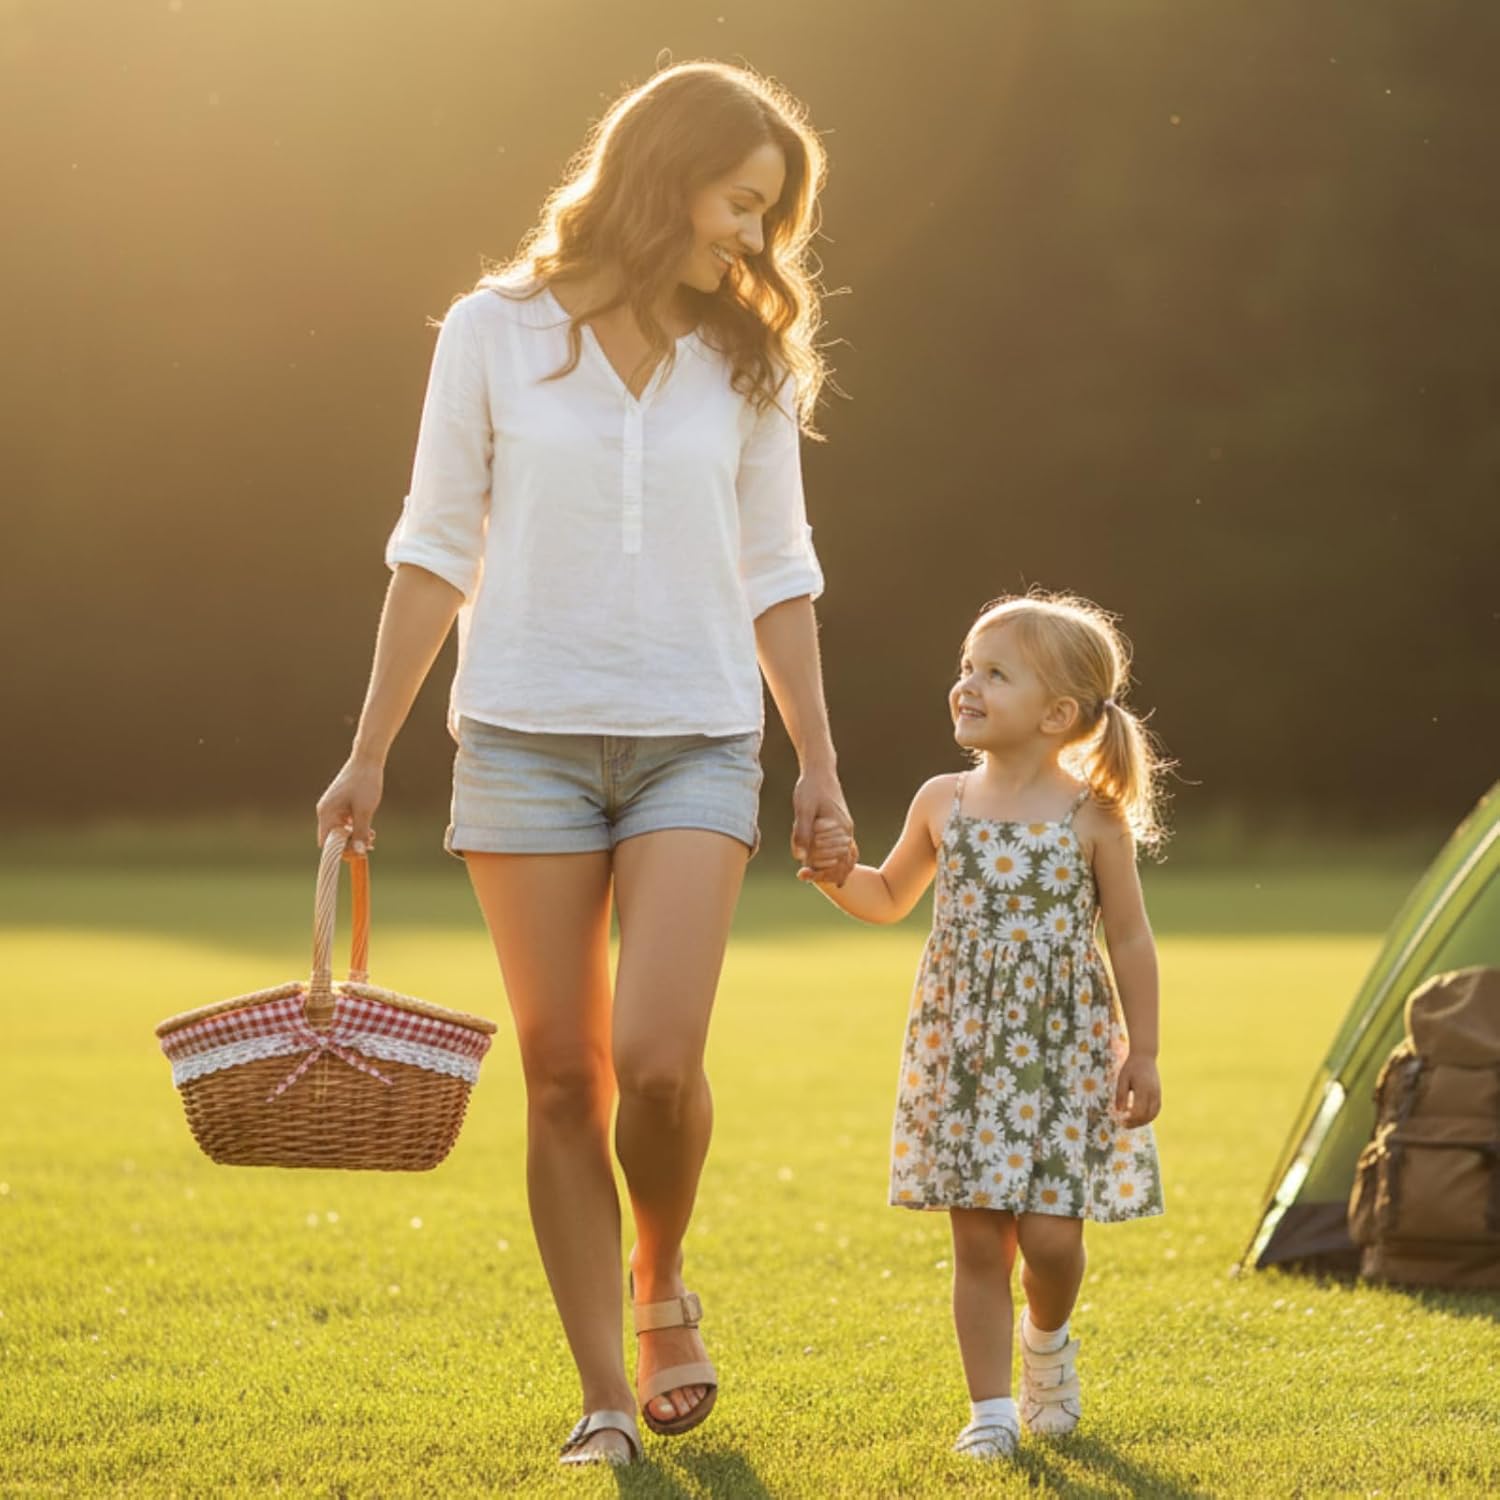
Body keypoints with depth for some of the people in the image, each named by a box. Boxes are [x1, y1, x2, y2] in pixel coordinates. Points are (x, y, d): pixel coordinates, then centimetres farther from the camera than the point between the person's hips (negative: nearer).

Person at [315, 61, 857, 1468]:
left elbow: (775, 576, 12)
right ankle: (604, 1396, 8)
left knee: (656, 1058, -15)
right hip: (526, 736, 0)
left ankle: (661, 1283, 15)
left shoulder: (746, 359, 7)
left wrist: (818, 762, 10)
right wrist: (369, 755, 5)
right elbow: (437, 553, 5)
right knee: (563, 1077, 0)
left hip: (696, 743, 1)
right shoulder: (497, 333, 1)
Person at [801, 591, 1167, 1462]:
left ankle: (1047, 1340, 28)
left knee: (1050, 1233, -5)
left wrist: (1143, 1052, -2)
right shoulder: (942, 803, 3)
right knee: (979, 1238, 1)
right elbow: (889, 900, 18)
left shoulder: (1094, 818, -5)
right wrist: (839, 872, -3)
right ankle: (992, 1407, 10)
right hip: (962, 1052, 2)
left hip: (1064, 1052, -2)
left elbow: (1130, 939, 0)